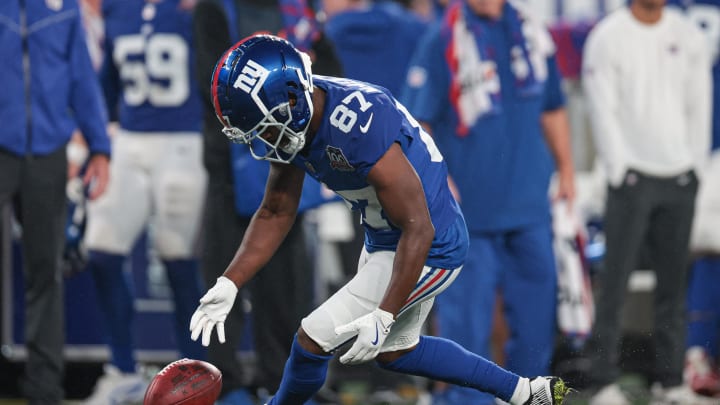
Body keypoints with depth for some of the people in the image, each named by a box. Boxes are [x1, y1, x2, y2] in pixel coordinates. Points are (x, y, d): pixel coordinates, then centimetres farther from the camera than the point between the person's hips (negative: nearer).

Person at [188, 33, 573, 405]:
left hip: (428, 249, -10)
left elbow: (418, 229, -30)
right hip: (383, 241, 10)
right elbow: (275, 213, 5)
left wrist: (383, 317, -29)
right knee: (393, 352, 26)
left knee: (313, 339, -8)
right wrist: (227, 285, -5)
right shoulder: (290, 120, -9)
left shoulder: (357, 127, -36)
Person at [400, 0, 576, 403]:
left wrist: (566, 170, 19)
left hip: (530, 205, 5)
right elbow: (415, 124, -10)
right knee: (467, 312, -5)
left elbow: (553, 110, 20)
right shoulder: (443, 41, -8)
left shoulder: (534, 34, 8)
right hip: (466, 207, -5)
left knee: (537, 309, 10)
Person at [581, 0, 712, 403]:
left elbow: (699, 106, 12)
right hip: (632, 176, -4)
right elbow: (603, 110, -5)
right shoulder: (608, 37, -2)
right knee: (616, 280, -7)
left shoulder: (689, 35, 9)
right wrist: (619, 169, -9)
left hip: (680, 177, 4)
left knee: (674, 280, 5)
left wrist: (696, 165, 5)